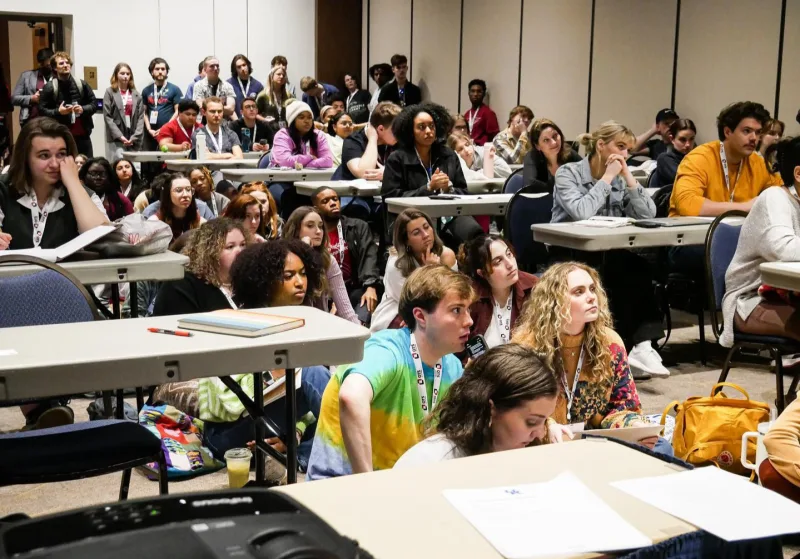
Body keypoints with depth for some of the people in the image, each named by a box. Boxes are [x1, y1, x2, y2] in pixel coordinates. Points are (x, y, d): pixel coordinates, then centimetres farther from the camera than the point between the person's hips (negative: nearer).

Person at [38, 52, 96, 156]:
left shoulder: (81, 84, 5)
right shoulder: (49, 87, -4)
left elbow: (94, 103, 9)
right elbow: (42, 110, -4)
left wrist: (83, 109, -9)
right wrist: (58, 112, -17)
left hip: (82, 135, 3)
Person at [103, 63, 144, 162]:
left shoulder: (136, 94, 14)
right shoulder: (110, 92, 6)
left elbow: (141, 117, 7)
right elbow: (107, 117, -2)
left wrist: (135, 137, -7)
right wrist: (120, 136, -13)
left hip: (133, 140, 3)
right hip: (116, 139, -3)